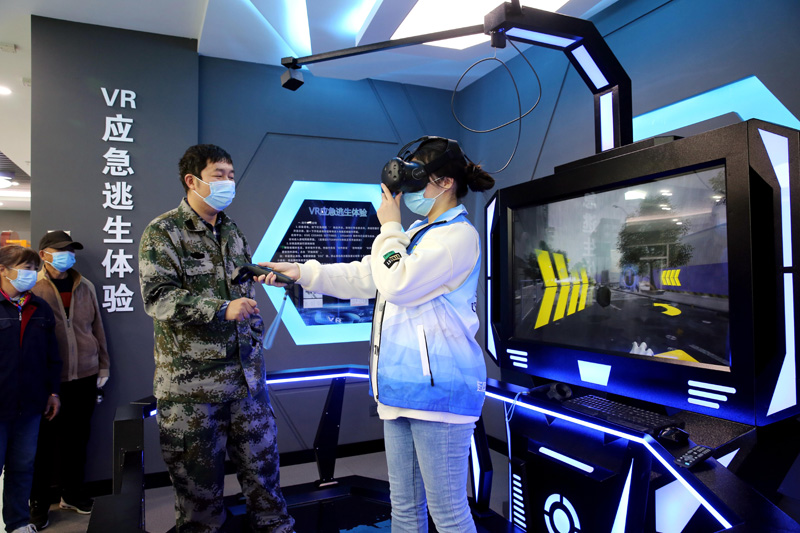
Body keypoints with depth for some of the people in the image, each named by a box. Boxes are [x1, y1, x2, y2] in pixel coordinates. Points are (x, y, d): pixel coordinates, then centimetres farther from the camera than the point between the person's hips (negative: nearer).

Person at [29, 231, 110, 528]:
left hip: (85, 378, 4)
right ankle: (39, 502, 26)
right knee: (45, 442, 8)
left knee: (77, 438, 14)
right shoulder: (32, 289, -5)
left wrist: (103, 367, 10)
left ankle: (72, 493, 31)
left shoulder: (85, 287, 7)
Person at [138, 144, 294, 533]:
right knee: (198, 478, 8)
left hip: (246, 376, 5)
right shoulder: (162, 233, -4)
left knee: (262, 464, 12)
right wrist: (222, 310, -23)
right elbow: (158, 297, -15)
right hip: (191, 382, -5)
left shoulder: (233, 232, 13)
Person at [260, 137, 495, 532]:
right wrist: (301, 272, 12)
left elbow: (398, 284, -19)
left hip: (438, 389, -9)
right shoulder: (417, 233, 20)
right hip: (402, 387, 9)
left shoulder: (459, 236, -10)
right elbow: (361, 277, 19)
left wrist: (389, 228, -5)